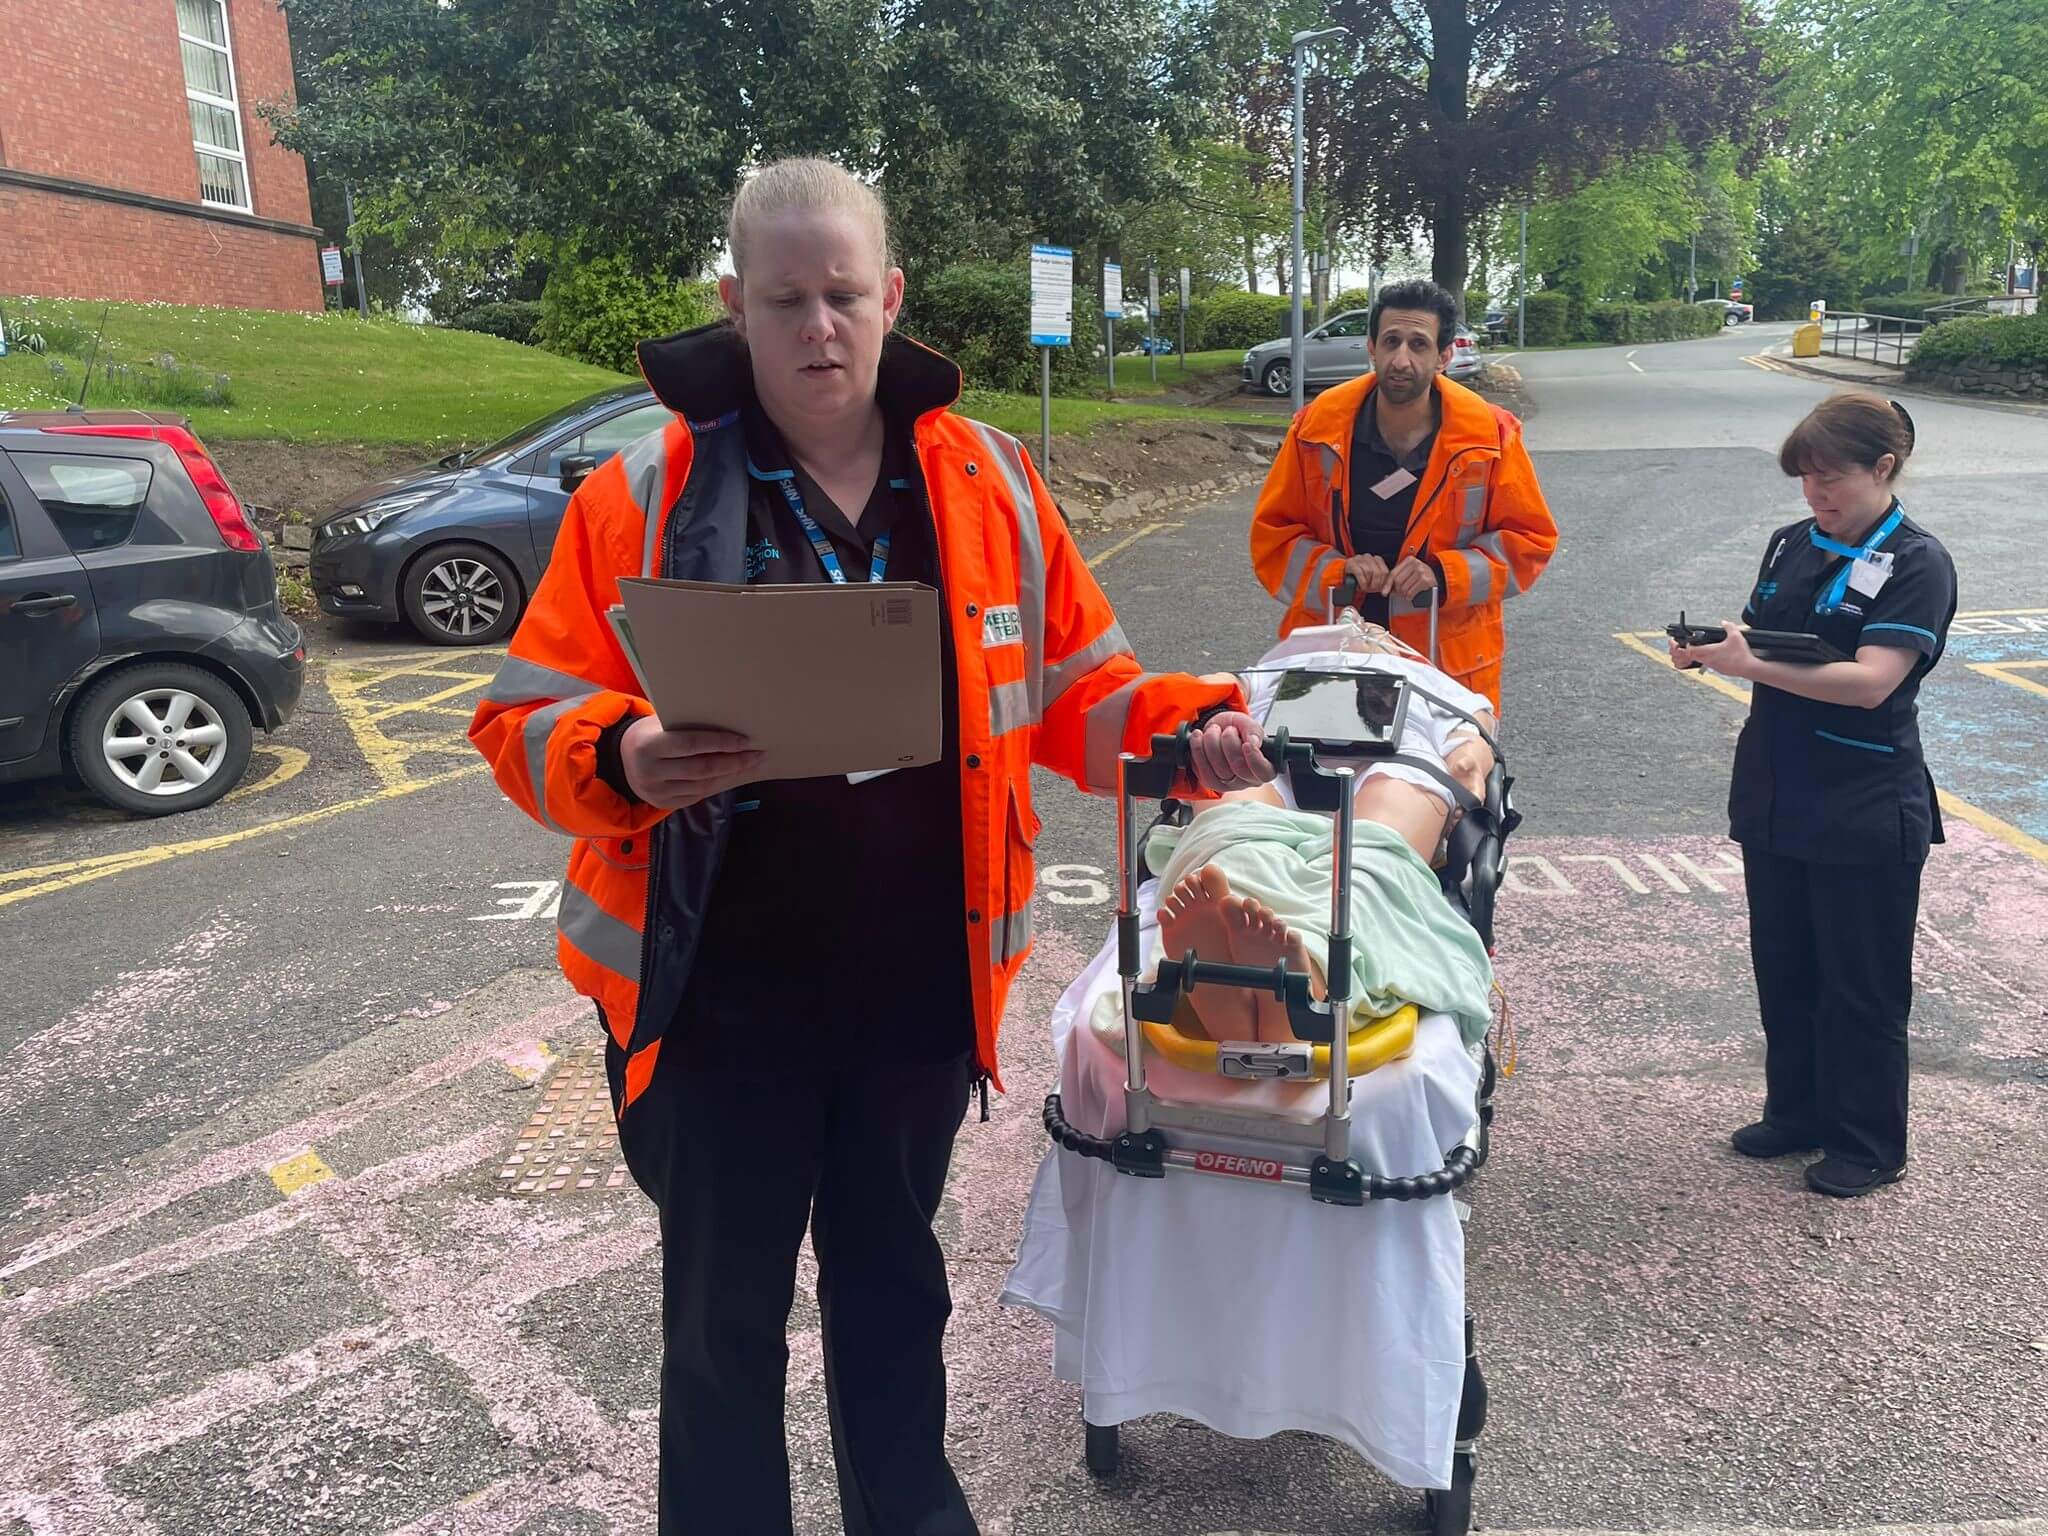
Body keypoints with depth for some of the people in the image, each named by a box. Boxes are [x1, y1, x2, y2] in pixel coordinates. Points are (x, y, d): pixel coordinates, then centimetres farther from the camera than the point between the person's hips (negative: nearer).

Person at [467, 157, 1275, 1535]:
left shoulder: (983, 480, 0)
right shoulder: (644, 499, -7)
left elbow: (1078, 690, 6)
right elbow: (527, 724, -7)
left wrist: (1190, 726, -13)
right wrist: (621, 760, -28)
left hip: (921, 981, 3)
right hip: (718, 990, -2)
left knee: (894, 1276, 23)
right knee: (724, 1310, 15)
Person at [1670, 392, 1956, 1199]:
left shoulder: (1917, 564, -13)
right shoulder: (1792, 545, 6)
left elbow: (1871, 680, -24)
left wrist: (1751, 666, -32)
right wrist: (1712, 648, -10)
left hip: (1865, 815, -6)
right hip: (1776, 798, 6)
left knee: (1862, 986, 6)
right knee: (1782, 967, 16)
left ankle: (1869, 1146, 22)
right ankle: (1797, 1111, 33)